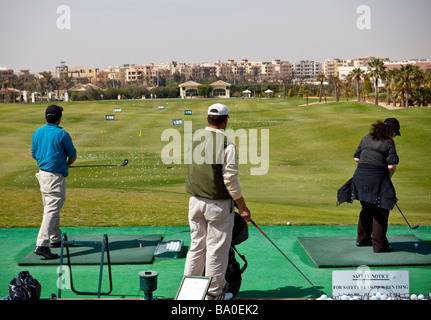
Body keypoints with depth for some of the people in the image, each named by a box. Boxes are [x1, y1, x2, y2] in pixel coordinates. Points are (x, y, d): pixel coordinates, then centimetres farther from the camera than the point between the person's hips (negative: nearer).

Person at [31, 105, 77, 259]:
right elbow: (73, 155, -1)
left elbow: (34, 154, 15)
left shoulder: (37, 133, 7)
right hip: (55, 177, -8)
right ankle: (41, 245, -16)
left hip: (42, 173, 8)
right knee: (52, 211, -9)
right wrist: (67, 164, 20)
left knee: (50, 208, 19)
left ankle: (55, 239, 31)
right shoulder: (62, 134, -13)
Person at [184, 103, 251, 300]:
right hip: (218, 204, -6)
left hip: (195, 201, 6)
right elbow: (230, 179, -15)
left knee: (196, 245, 15)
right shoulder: (226, 144, -14)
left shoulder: (194, 140, 5)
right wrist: (242, 206, -8)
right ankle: (214, 292, 13)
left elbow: (192, 172, 11)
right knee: (217, 248, 4)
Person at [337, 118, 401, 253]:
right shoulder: (389, 142, -4)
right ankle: (379, 245, 7)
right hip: (377, 178, -6)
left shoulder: (367, 138, 13)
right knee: (380, 211, 5)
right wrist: (388, 178, 6)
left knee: (367, 209, 21)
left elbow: (356, 158, 15)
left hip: (360, 176, 6)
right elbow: (391, 166, -11)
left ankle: (362, 238, 31)